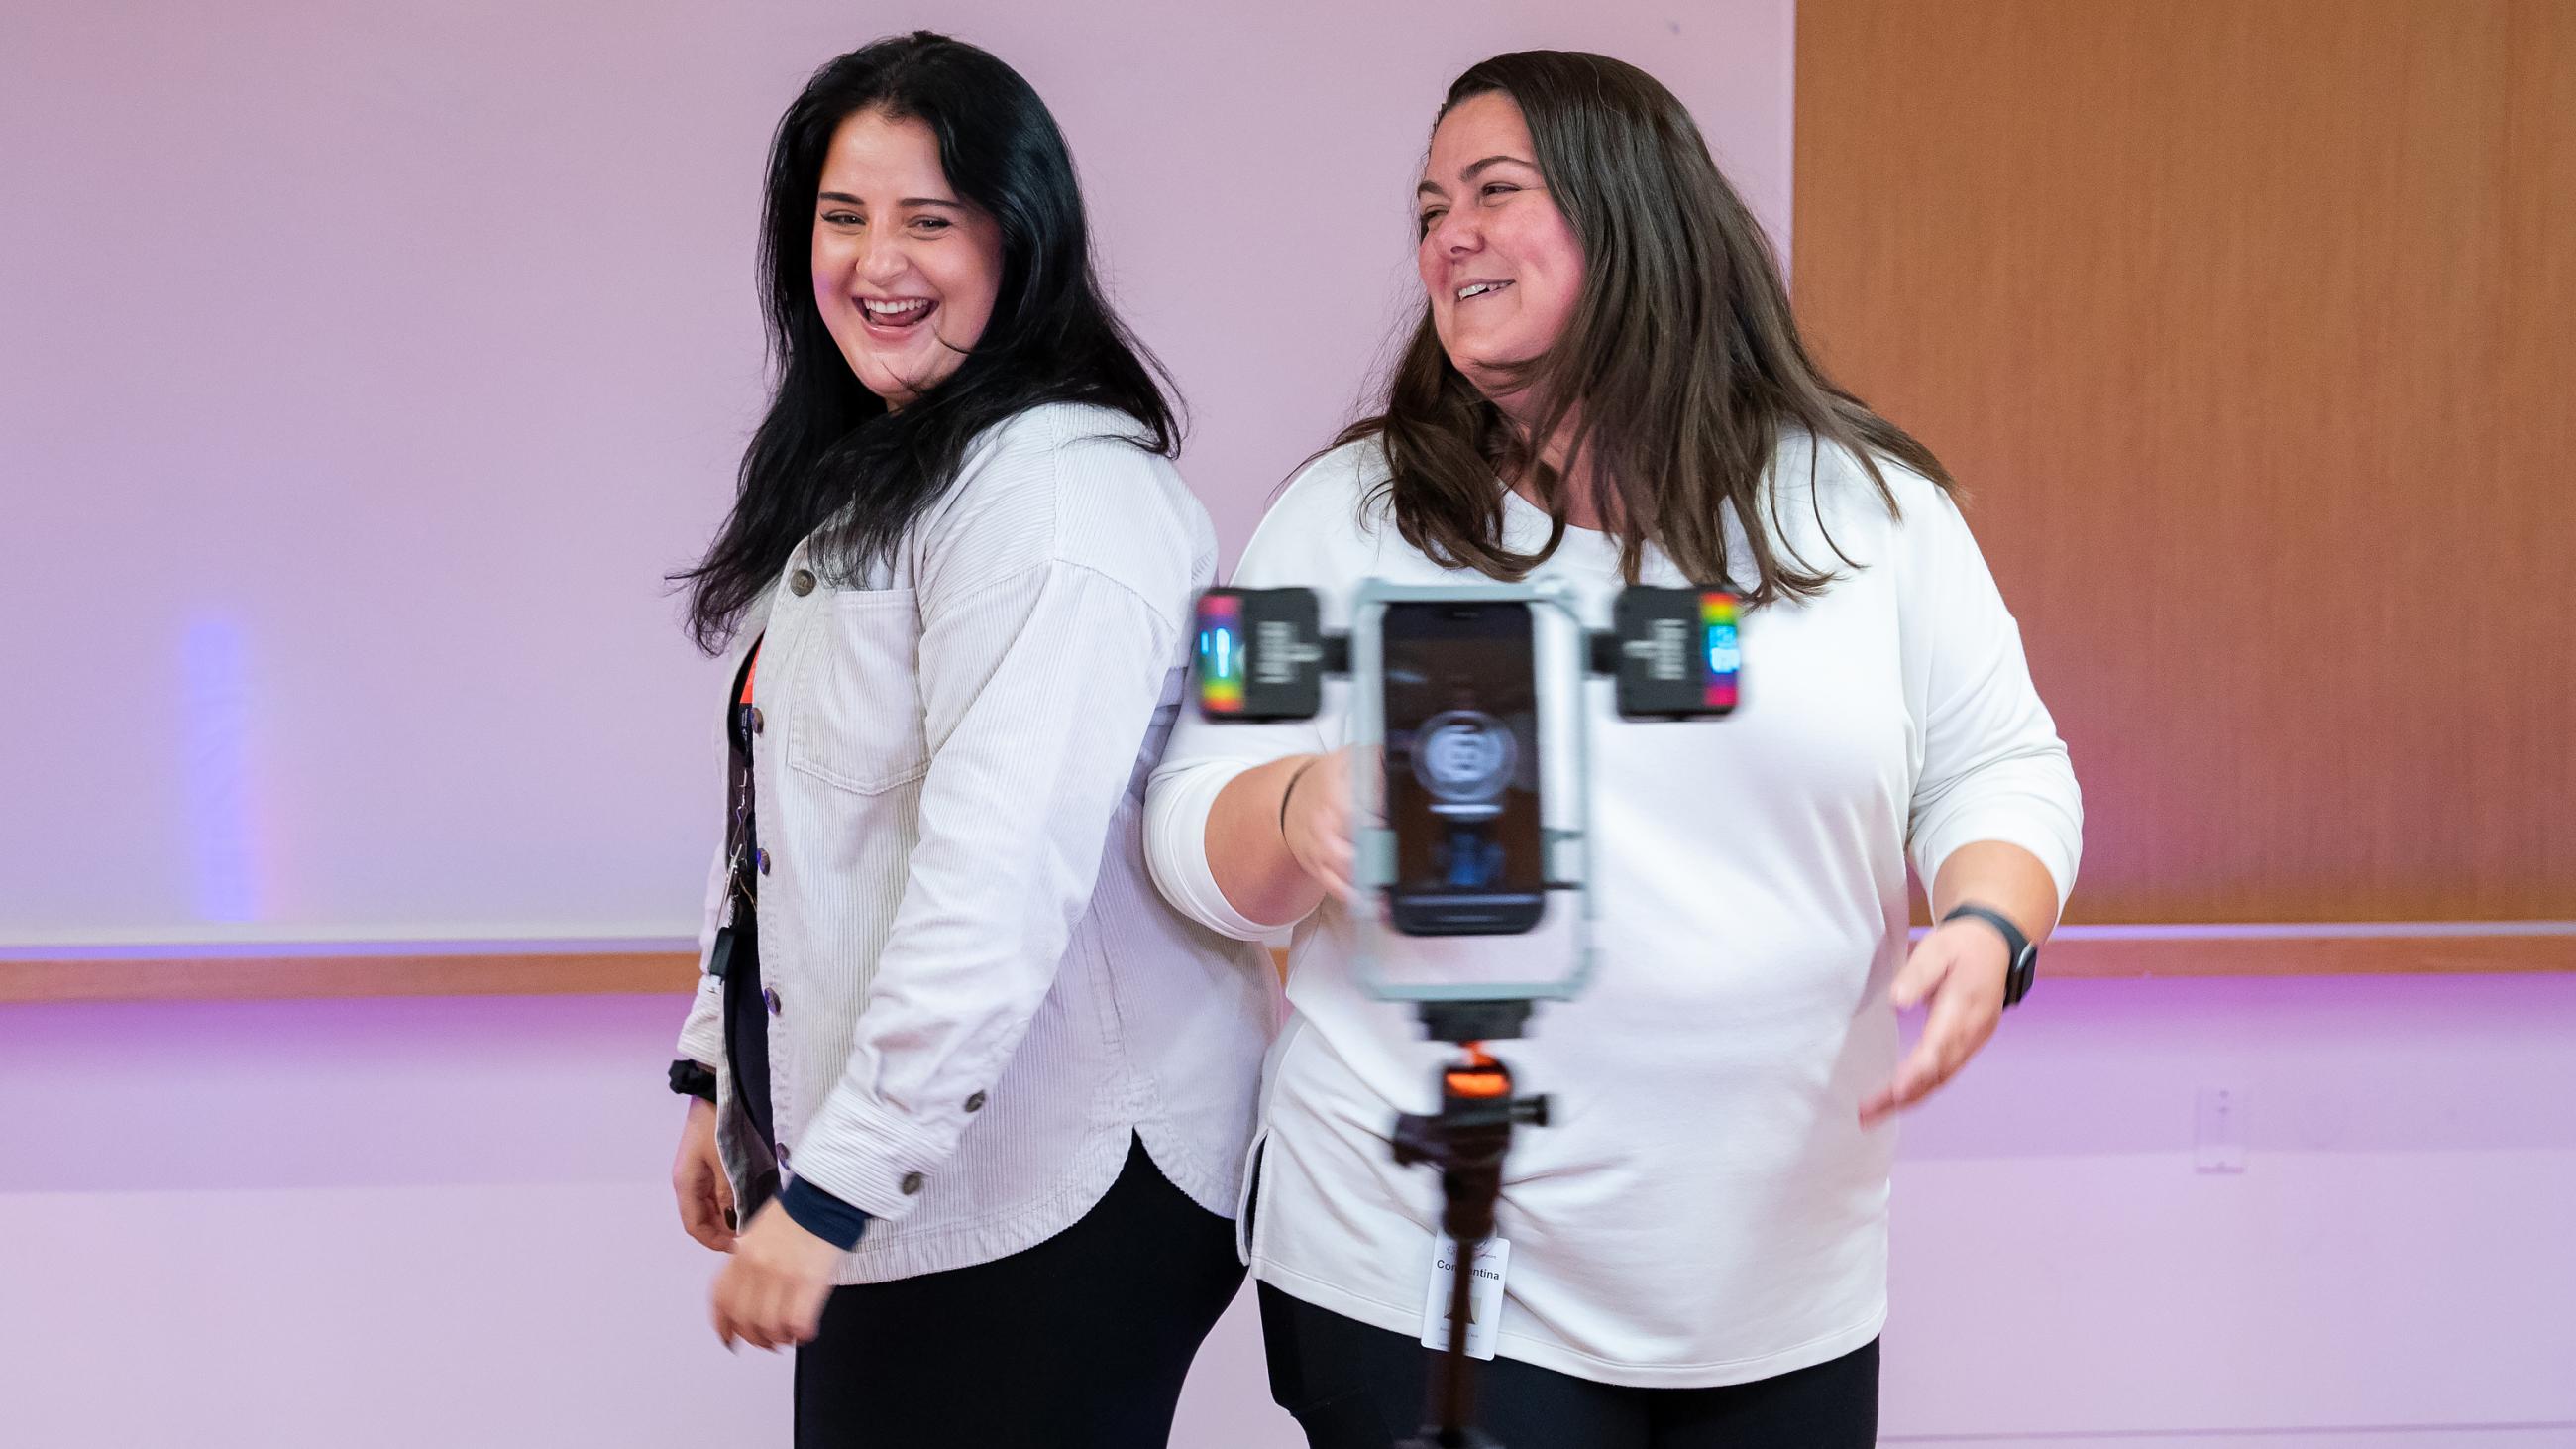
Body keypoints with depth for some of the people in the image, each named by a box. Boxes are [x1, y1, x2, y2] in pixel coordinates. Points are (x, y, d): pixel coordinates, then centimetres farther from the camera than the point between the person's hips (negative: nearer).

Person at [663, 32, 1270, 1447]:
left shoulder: (1059, 494, -18)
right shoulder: (852, 476, 13)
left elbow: (1000, 879, -26)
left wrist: (833, 1188, -25)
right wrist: (717, 1076, 16)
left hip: (1052, 1206, -8)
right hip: (883, 1180, 9)